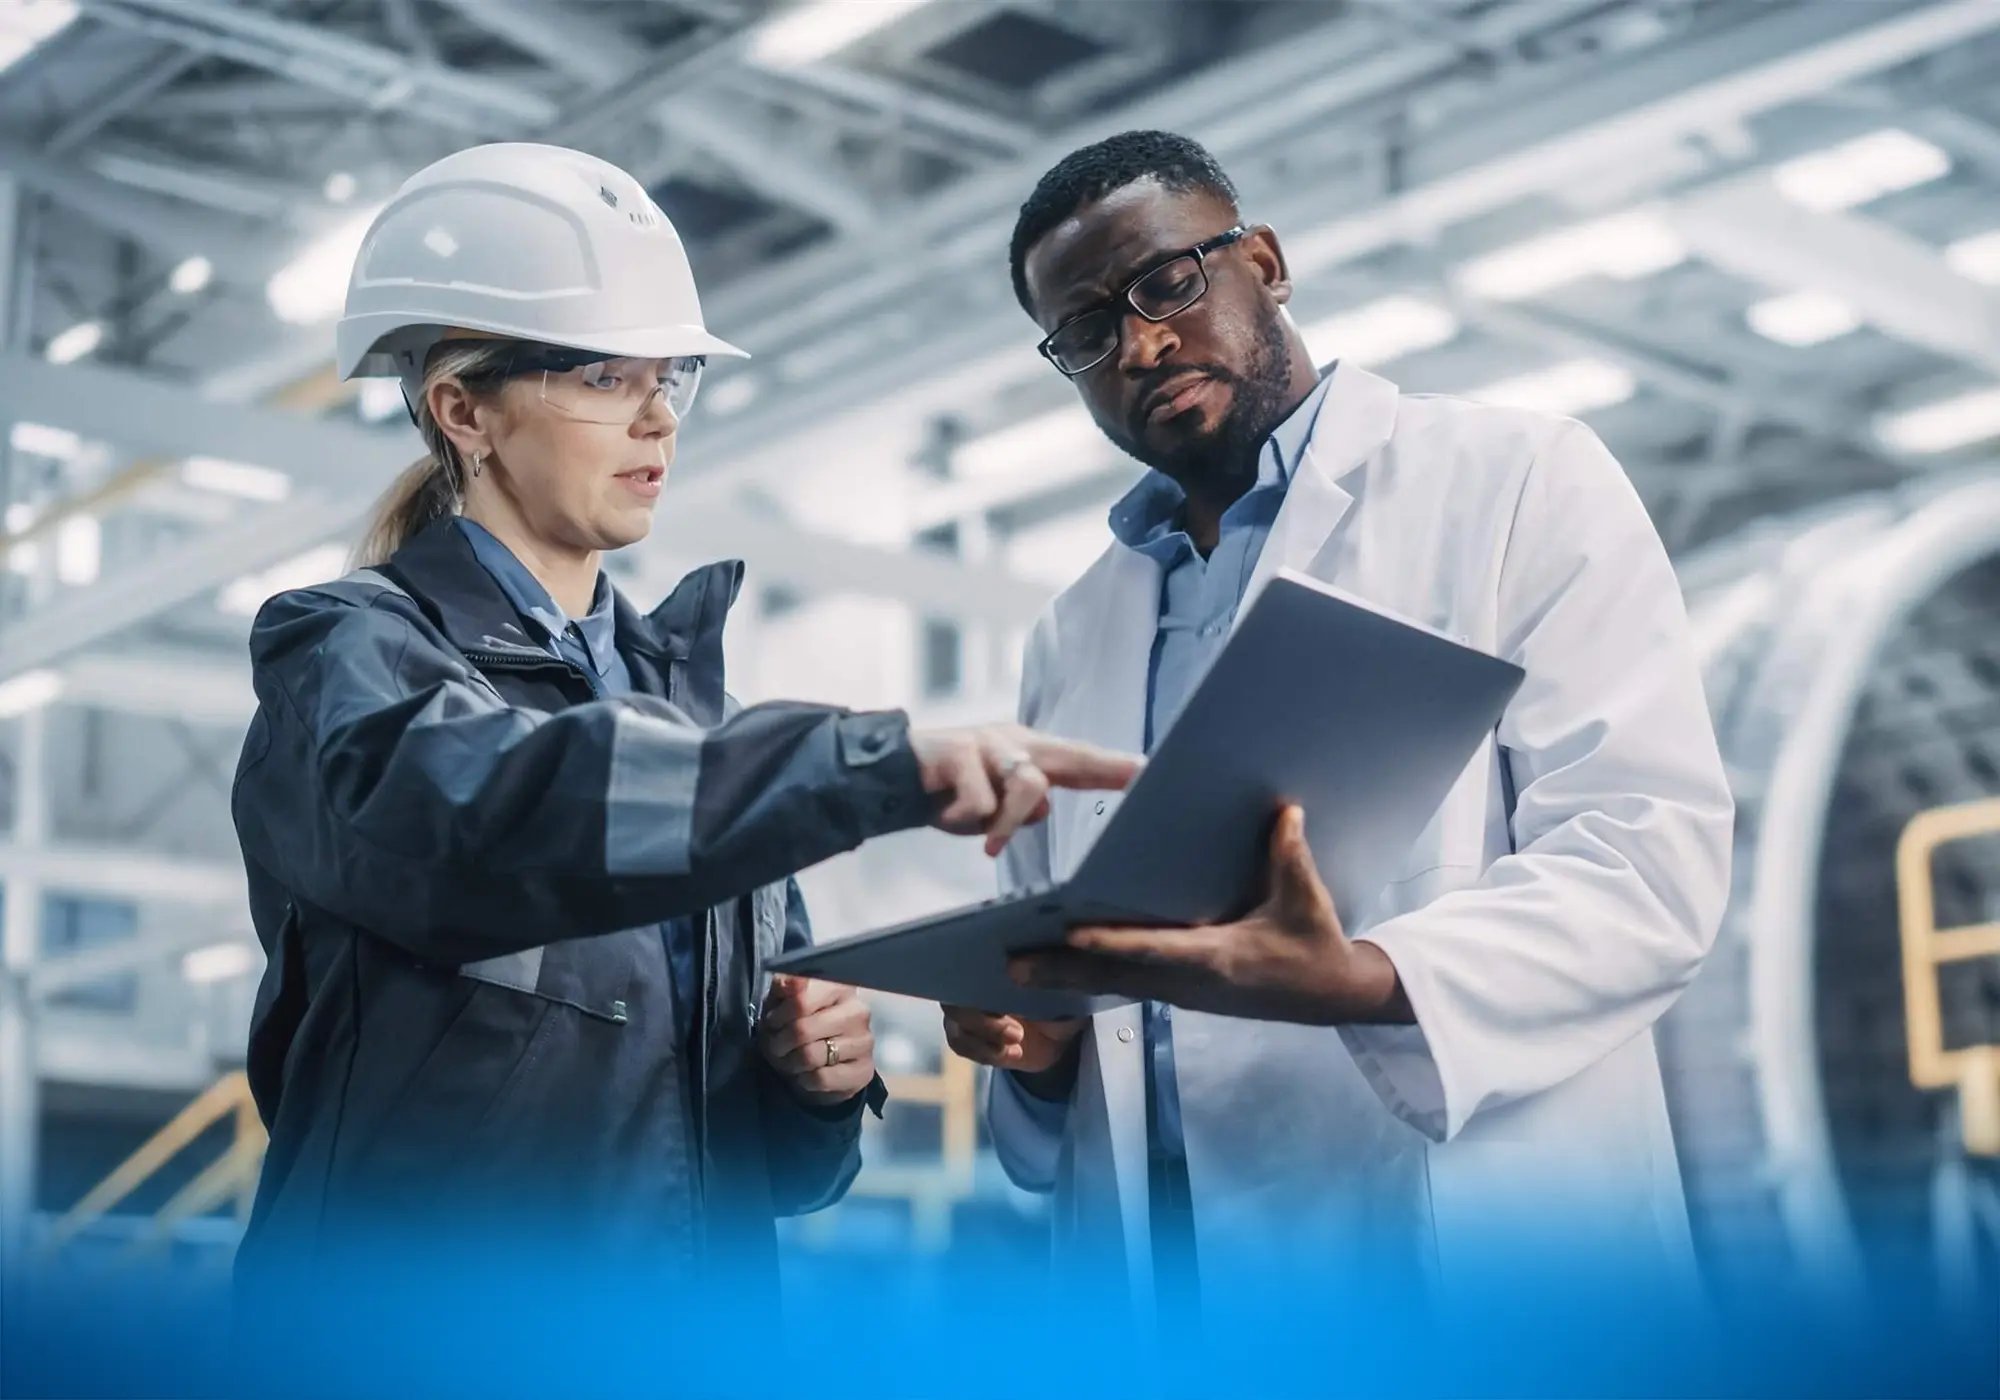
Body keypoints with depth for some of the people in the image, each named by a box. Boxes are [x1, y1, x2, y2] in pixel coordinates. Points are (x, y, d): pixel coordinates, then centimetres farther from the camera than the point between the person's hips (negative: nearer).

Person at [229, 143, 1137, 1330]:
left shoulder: (681, 683, 11)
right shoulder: (350, 654, -5)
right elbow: (458, 807, -30)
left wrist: (818, 1076, -7)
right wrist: (886, 766, -38)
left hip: (702, 1287, 5)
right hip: (432, 1291, -5)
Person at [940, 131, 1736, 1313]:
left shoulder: (1523, 481, 0)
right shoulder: (1071, 639, 16)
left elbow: (1651, 854, -11)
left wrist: (1364, 983, -26)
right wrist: (1036, 1045, -3)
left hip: (1482, 1259, -4)